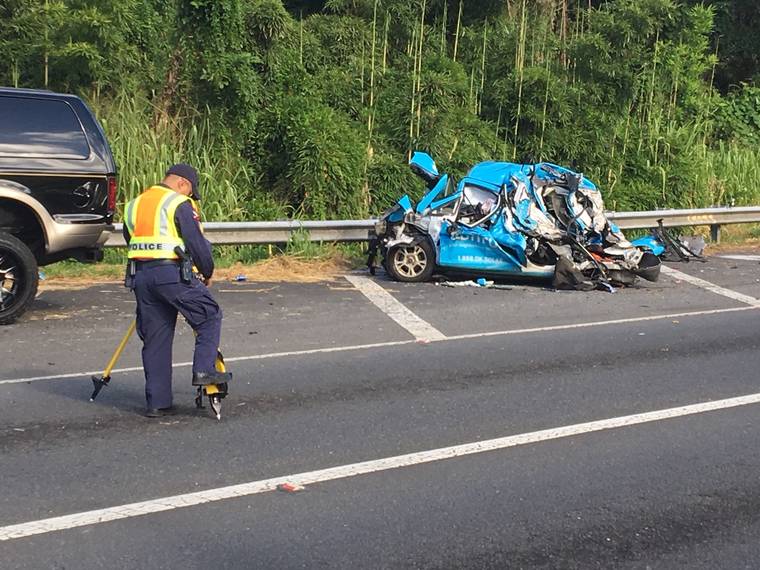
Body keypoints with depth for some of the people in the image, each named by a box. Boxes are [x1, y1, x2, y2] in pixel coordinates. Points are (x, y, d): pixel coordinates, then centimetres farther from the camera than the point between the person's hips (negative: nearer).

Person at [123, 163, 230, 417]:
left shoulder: (133, 204, 19)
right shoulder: (179, 204, -4)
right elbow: (197, 243, -6)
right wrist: (207, 272, 8)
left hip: (140, 276, 7)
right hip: (172, 273, -7)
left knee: (154, 339, 10)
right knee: (210, 316, 9)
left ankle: (157, 402, 11)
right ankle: (203, 369, -4)